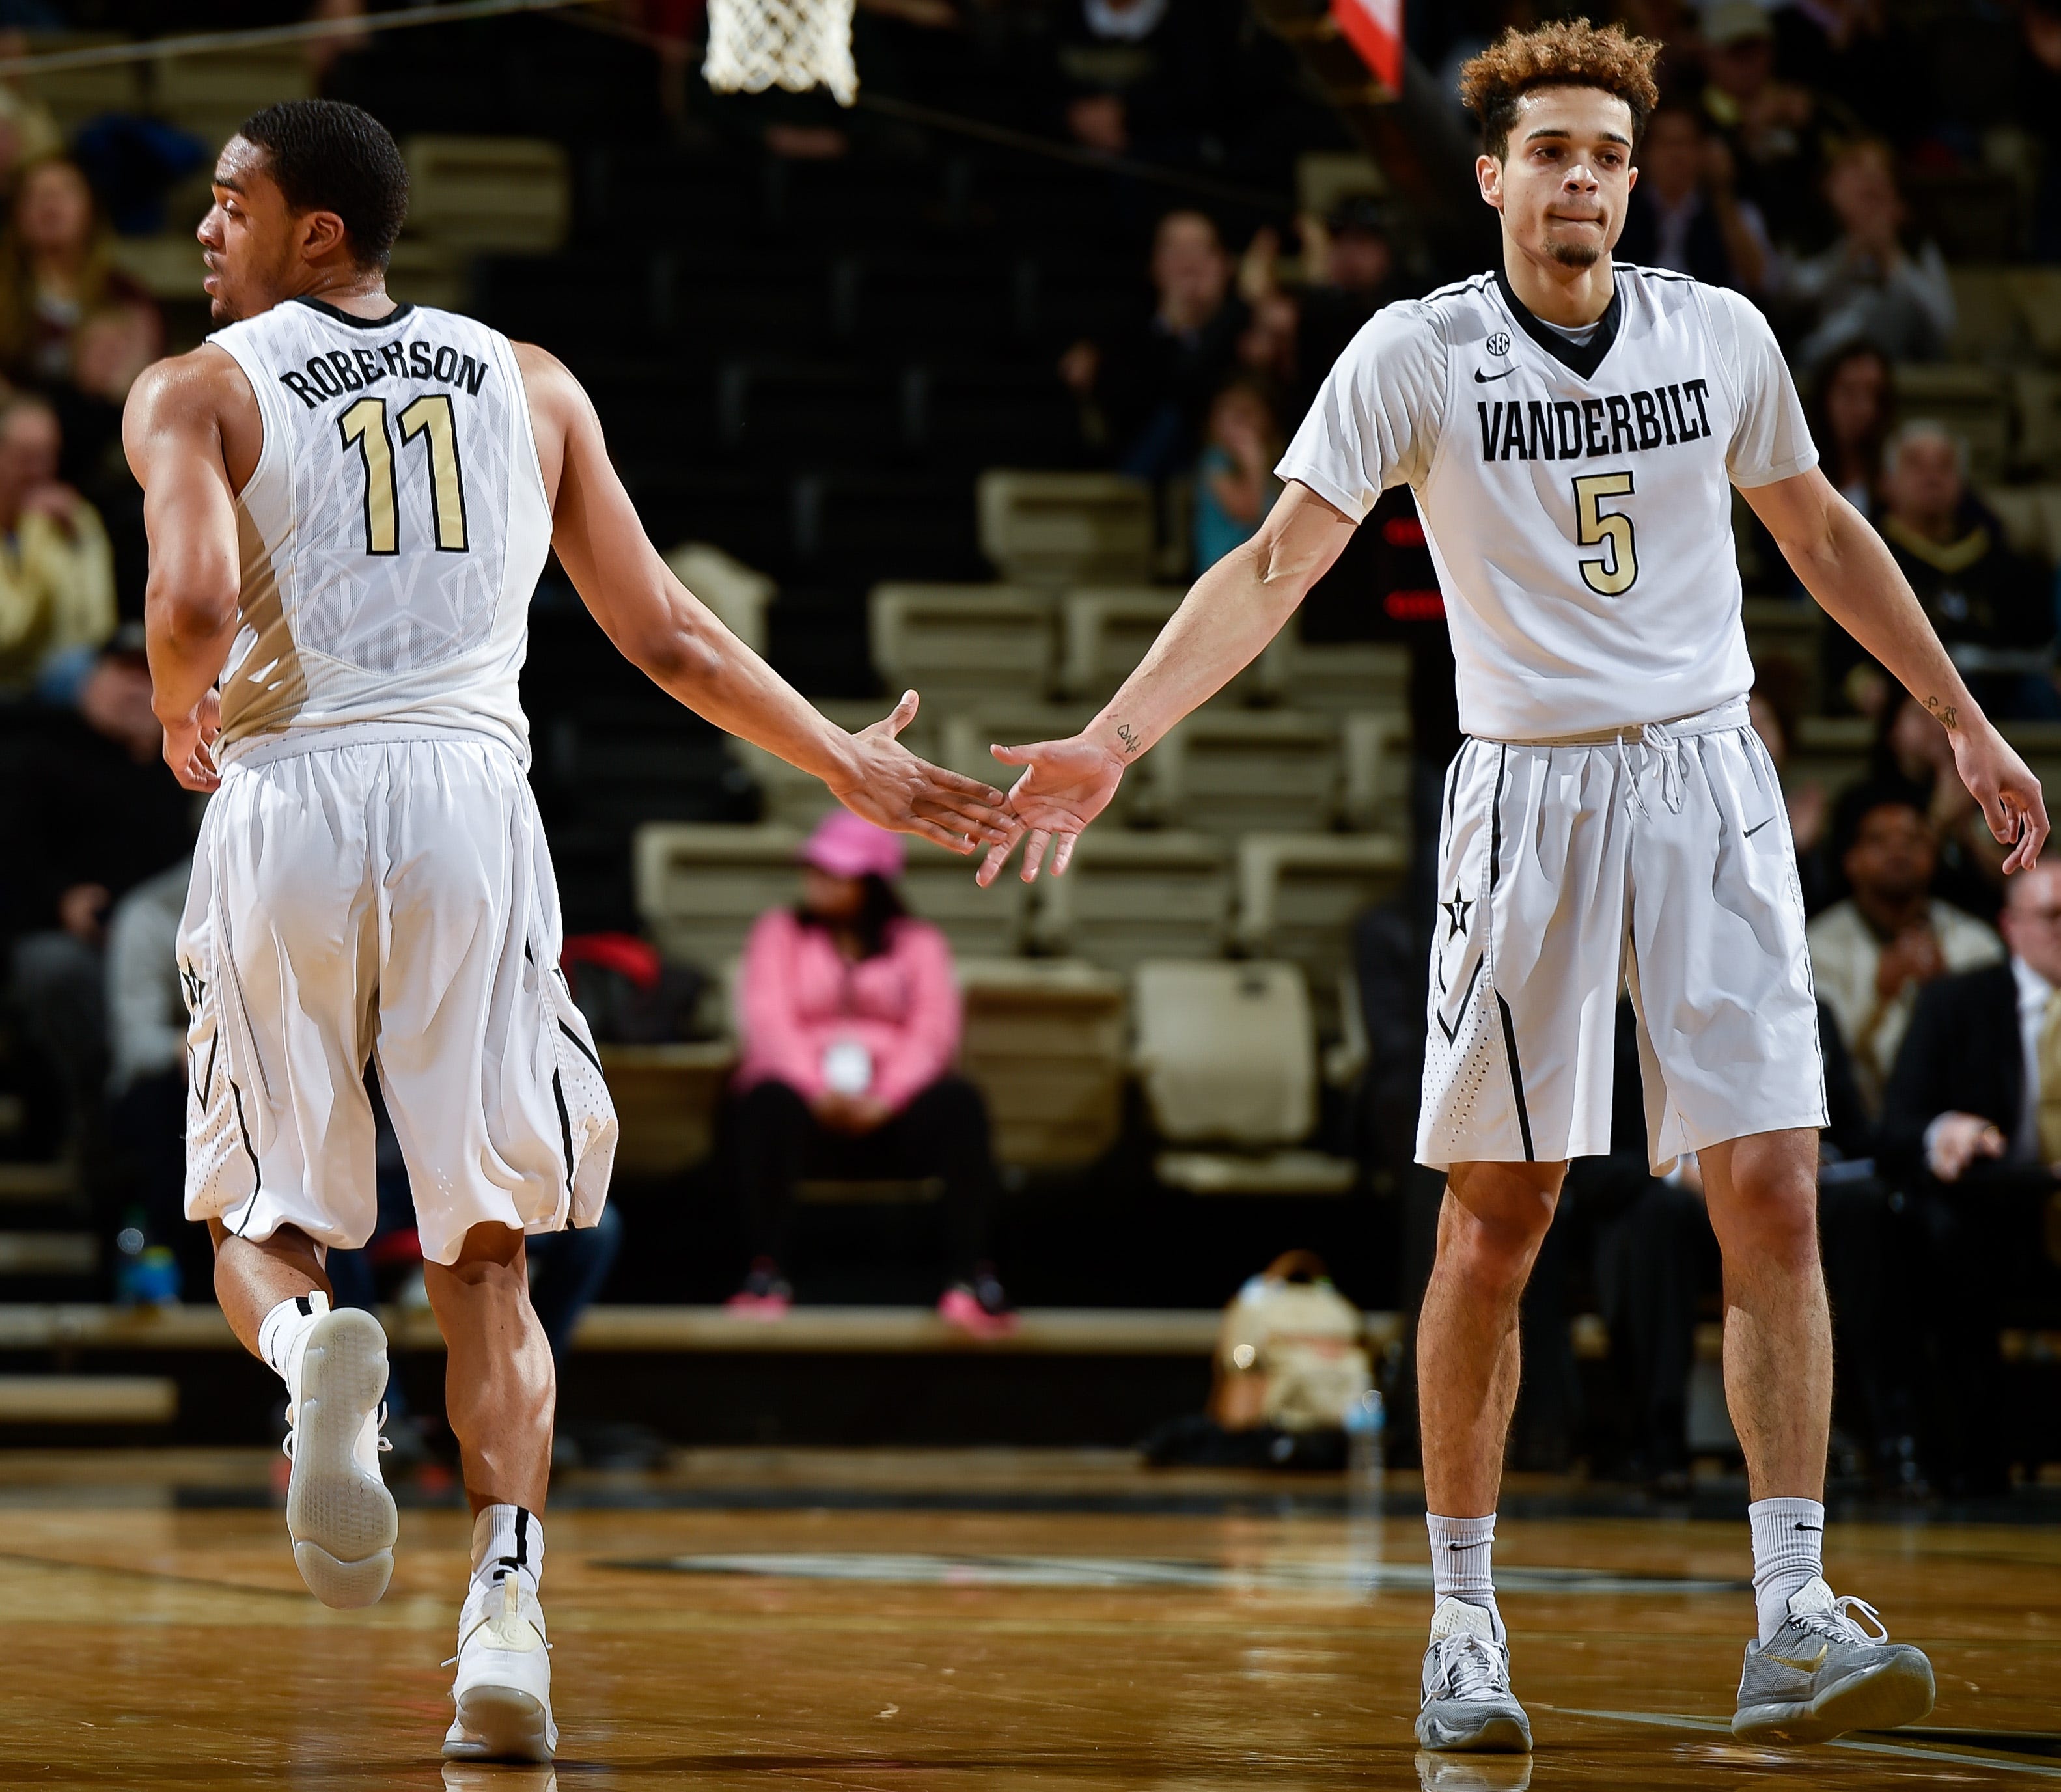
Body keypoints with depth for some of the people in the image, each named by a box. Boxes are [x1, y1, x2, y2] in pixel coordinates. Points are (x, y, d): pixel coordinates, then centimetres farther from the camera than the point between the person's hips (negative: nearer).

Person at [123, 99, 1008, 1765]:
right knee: (484, 1253, 8)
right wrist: (850, 767, 27)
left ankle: (315, 1351, -24)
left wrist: (182, 711, 9)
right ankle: (508, 1597, -11)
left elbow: (197, 598, -14)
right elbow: (666, 635, 16)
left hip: (289, 805, -2)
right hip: (470, 803, 2)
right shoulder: (528, 385, 17)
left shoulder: (197, 392, 5)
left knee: (262, 1221, 13)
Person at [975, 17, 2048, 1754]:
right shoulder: (1419, 355, -5)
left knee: (1774, 1199, -8)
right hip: (1525, 793, -2)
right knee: (1493, 1228, 0)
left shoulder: (1720, 336, 4)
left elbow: (1822, 533, 19)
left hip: (1705, 781, 2)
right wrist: (1112, 739, -21)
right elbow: (1278, 564, -9)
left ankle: (1794, 1624, -7)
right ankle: (1465, 1624, 11)